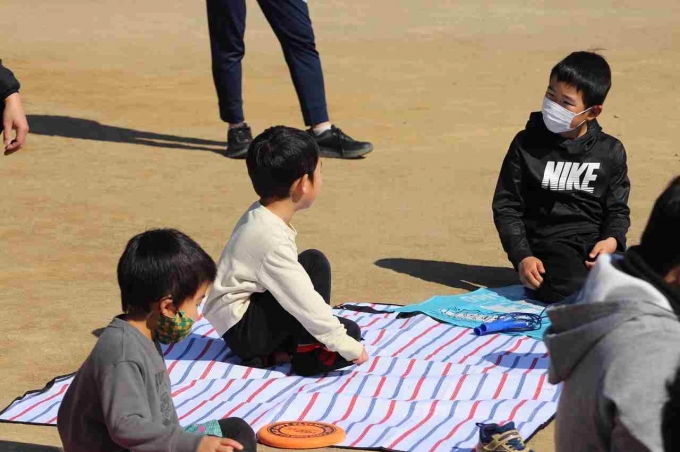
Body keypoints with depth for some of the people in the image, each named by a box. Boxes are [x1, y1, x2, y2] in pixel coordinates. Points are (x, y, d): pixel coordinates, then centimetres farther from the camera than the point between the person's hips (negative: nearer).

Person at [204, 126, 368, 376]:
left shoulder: (260, 216, 3)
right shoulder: (271, 239, -27)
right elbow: (304, 301, -27)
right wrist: (346, 346, -23)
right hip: (242, 329, -9)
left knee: (349, 330, 3)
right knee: (314, 263, -19)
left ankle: (271, 353, 4)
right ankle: (308, 354, -15)